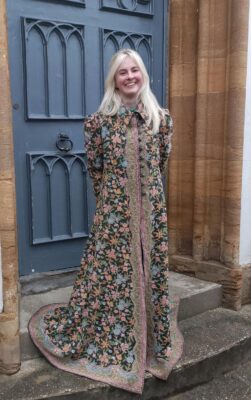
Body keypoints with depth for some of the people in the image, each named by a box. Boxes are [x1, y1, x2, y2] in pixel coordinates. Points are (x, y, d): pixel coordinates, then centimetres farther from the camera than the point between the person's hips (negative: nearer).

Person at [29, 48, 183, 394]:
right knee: (110, 272, 6)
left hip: (151, 209, 2)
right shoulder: (100, 120, -4)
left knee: (151, 270, 12)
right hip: (114, 210, -2)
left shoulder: (161, 118, 2)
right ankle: (108, 343, 27)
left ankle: (154, 341, 32)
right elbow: (95, 169, 4)